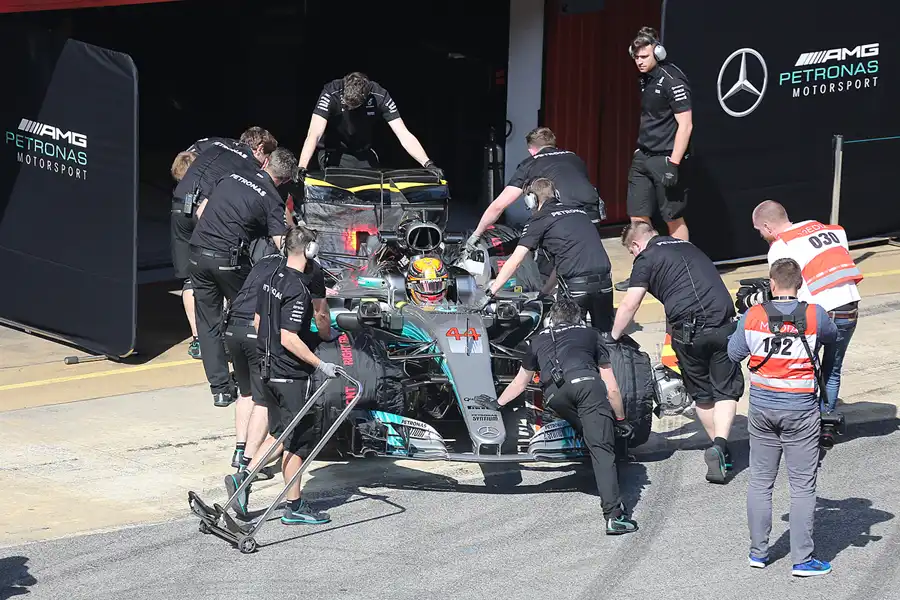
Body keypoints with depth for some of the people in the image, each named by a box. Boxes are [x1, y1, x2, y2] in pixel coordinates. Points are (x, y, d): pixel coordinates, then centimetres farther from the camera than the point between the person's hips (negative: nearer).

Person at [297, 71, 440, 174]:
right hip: (334, 154, -3)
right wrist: (301, 168, -47)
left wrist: (428, 164, -32)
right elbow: (314, 134, -34)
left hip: (363, 154, 3)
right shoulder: (331, 94, -27)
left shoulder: (379, 96, -20)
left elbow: (404, 135, -20)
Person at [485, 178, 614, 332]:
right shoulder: (579, 212, 24)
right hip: (605, 281, 5)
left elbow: (515, 261, 4)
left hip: (577, 285, -5)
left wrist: (490, 292, 9)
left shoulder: (538, 220, 7)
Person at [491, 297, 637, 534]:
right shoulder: (590, 333, 34)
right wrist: (621, 420, 41)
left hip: (554, 393, 2)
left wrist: (497, 403, 69)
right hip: (587, 382, -2)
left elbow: (520, 383, 53)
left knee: (595, 442, 18)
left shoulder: (539, 339, 39)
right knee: (601, 448, -7)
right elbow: (611, 389, 28)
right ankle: (614, 515, -20)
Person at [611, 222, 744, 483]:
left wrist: (612, 337, 12)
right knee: (726, 390, 7)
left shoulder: (647, 258, 6)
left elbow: (629, 305, 1)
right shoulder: (689, 247, 25)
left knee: (701, 393, 16)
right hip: (723, 324, 3)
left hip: (689, 330, -3)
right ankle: (720, 444, -13)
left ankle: (719, 448, 23)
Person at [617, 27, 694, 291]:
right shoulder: (645, 78, 10)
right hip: (643, 157, 8)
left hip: (666, 159, -8)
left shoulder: (672, 80, -15)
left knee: (674, 219, 1)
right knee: (638, 216, 7)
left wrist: (674, 164, -20)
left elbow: (685, 125, -17)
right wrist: (640, 149, 18)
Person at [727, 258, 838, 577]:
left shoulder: (752, 316, -6)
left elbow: (733, 353, 7)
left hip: (762, 409, 2)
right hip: (801, 411, -2)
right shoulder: (814, 315, -11)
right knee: (802, 485, 3)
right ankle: (802, 559, 4)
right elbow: (832, 335, 11)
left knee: (760, 481, 14)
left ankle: (758, 551, 21)